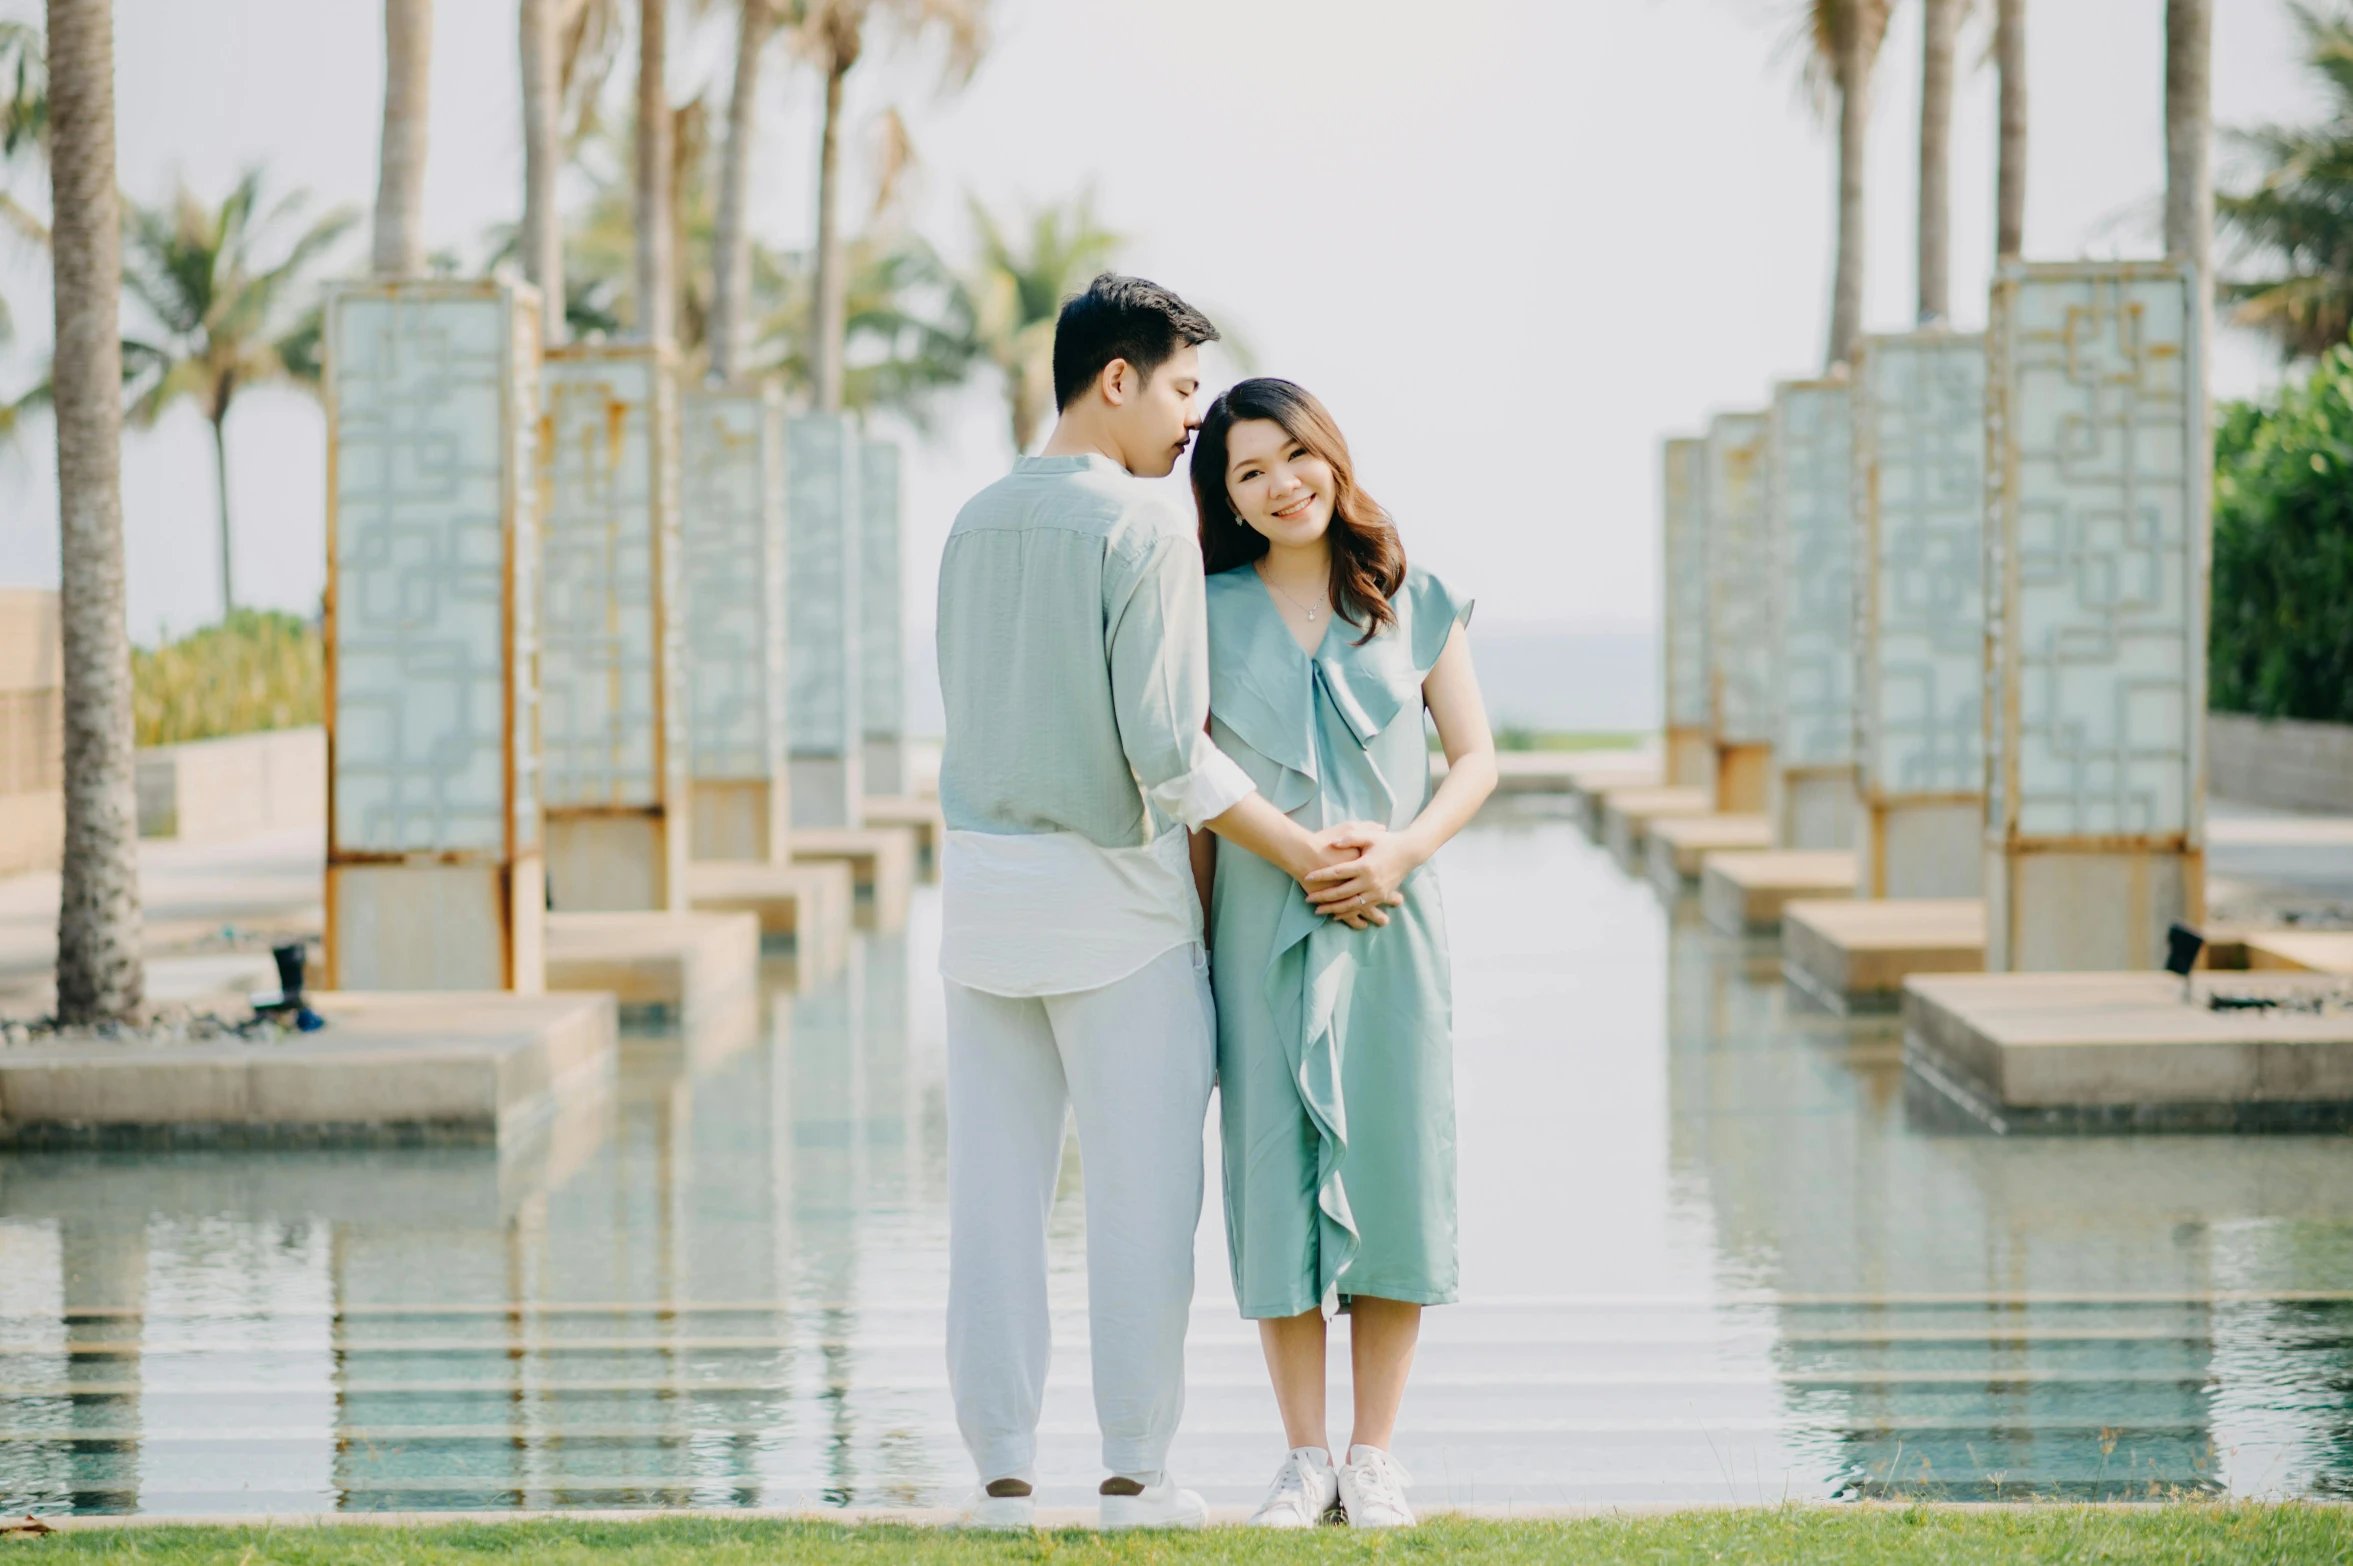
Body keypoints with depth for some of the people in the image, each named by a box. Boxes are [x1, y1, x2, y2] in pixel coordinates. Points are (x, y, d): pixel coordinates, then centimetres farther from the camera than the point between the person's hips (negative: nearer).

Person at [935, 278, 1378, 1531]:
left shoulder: (977, 523, 9)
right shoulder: (1146, 532, -13)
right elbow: (1166, 749, -18)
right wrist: (1303, 855, -9)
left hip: (983, 875, 6)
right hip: (1115, 899, -6)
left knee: (994, 1192, 6)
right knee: (1140, 1192, 3)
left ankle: (1003, 1471, 8)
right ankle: (1135, 1472, 7)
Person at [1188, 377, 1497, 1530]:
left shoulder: (1414, 603, 5)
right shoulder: (1209, 616, 4)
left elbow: (1476, 757, 6)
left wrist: (1402, 848, -11)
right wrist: (1193, 951, 0)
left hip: (1390, 924, 0)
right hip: (1262, 930, 0)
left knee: (1392, 1173, 0)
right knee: (1277, 1176, -1)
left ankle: (1373, 1455, 9)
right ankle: (1303, 1456, 8)